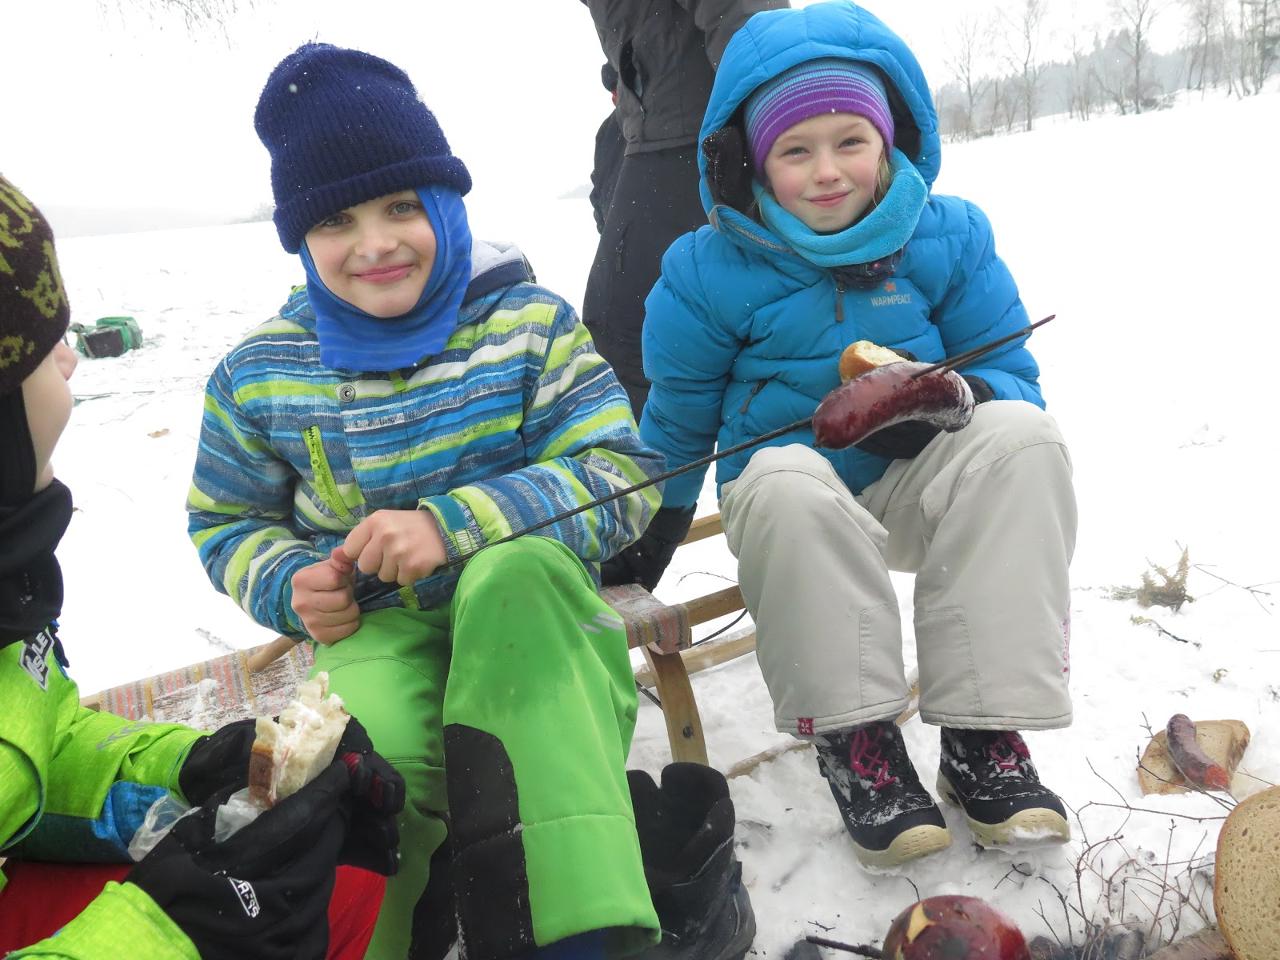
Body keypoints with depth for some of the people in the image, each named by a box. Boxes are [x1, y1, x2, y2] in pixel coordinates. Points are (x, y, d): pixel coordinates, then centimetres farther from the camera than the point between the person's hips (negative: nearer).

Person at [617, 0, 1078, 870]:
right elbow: (679, 421, 7)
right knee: (784, 479, -38)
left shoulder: (950, 238, -3)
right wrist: (647, 534, 9)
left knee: (1019, 434, -30)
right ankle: (854, 738, -23)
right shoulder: (711, 271, -6)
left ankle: (985, 732, -25)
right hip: (797, 504, -1)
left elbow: (1012, 378, -1)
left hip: (917, 484, 2)